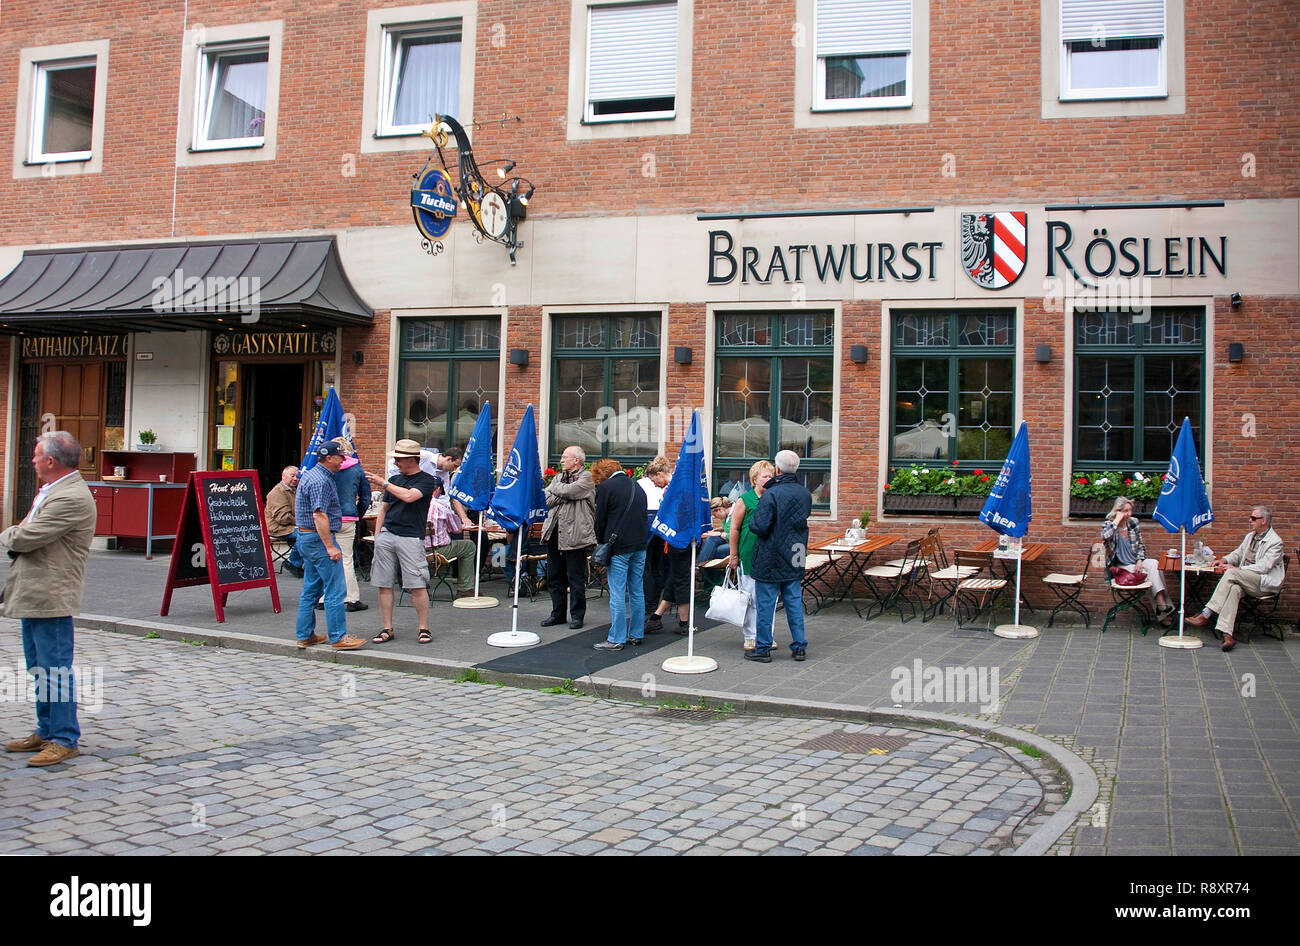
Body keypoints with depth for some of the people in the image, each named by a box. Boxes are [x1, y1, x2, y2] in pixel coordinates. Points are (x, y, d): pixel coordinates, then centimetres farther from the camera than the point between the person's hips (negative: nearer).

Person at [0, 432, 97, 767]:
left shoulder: (71, 497, -20)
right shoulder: (50, 491, 17)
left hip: (51, 599, -11)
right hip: (34, 596, 11)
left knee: (56, 670, -3)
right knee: (40, 669, 18)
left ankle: (64, 740, 5)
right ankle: (46, 731, 29)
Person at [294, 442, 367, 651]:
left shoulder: (311, 475, 17)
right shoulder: (320, 481, -17)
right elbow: (319, 516, -23)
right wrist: (330, 546, -24)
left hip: (305, 538, 11)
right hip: (319, 539, -11)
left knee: (311, 589, 14)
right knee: (335, 589, -8)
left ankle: (305, 635, 18)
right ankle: (338, 637, -6)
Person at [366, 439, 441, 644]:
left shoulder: (426, 480, 0)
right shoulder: (394, 480, 18)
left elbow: (409, 496, -18)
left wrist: (383, 483, -10)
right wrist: (377, 536, 15)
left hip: (411, 537, -6)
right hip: (386, 535, 6)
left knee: (417, 585, -8)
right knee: (384, 585, 3)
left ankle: (424, 628, 3)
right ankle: (387, 629, 9)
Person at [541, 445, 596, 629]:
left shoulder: (587, 478, -3)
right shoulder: (559, 478, 18)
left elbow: (568, 491, -20)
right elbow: (546, 499, 4)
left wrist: (555, 489, -1)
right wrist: (564, 495, -11)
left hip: (574, 536, -7)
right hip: (554, 533, 7)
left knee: (576, 578, 0)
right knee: (554, 577, 11)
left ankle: (577, 615, 10)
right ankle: (557, 614, 22)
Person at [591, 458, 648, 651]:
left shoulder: (605, 487, -4)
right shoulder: (637, 487, 17)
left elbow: (600, 521, -3)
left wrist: (602, 546, 9)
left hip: (618, 548, -7)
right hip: (640, 546, 7)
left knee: (617, 594, -4)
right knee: (636, 592, 12)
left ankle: (616, 639, -3)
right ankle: (636, 635, 18)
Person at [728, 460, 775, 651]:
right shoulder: (744, 500, -3)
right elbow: (734, 530, -1)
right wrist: (734, 556, -3)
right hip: (749, 555, -4)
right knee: (750, 597, 1)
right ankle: (750, 637, 11)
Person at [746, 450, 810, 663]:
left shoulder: (771, 495, -18)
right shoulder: (805, 494, 4)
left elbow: (761, 527, -21)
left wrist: (751, 524, 0)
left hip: (770, 560, -6)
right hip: (795, 559, 6)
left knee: (765, 605, 3)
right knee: (794, 603, 13)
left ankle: (763, 649, 10)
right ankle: (799, 647, 16)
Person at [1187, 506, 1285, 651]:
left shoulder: (1275, 541, -6)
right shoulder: (1250, 536, 21)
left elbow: (1264, 567, -15)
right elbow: (1238, 553, 31)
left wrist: (1237, 569, -19)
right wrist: (1224, 560, 8)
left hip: (1265, 583, -6)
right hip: (1244, 579, 6)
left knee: (1231, 573, -31)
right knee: (1234, 589, -31)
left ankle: (1206, 615, -33)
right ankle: (1227, 635, -47)